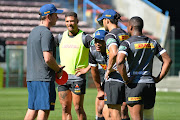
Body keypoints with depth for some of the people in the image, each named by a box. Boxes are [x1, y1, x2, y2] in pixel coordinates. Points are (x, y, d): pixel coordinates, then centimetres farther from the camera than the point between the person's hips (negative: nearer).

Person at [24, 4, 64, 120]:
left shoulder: (33, 32, 18)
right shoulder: (46, 33, -13)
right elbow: (48, 58, -20)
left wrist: (56, 68, 20)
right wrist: (59, 70, -3)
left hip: (31, 76, 9)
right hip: (44, 78, -9)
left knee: (32, 109, 12)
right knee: (44, 110, -7)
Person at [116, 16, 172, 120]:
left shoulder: (127, 43, -6)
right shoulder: (153, 43, 11)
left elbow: (120, 62, -22)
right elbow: (168, 61, 8)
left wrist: (126, 80, -10)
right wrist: (158, 79, 8)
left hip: (135, 84, -5)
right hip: (150, 84, 5)